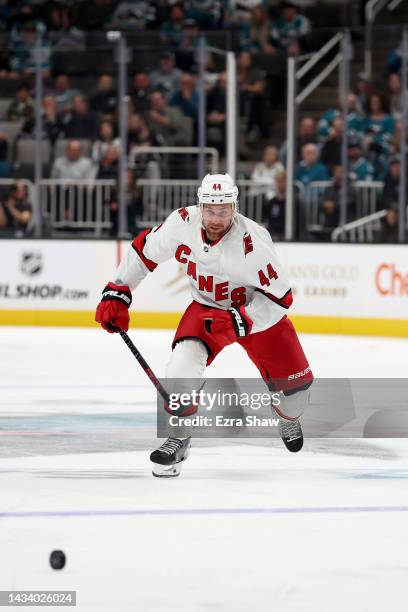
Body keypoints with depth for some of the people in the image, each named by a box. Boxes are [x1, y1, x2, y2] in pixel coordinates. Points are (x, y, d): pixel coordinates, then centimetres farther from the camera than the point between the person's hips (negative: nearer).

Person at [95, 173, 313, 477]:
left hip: (257, 309, -1)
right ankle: (178, 439, -5)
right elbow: (144, 250, -5)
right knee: (182, 366, -26)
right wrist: (117, 293, -7)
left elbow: (280, 297, -27)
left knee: (296, 382, 4)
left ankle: (289, 417, 43)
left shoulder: (253, 241, -34)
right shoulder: (182, 224, -24)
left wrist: (239, 321, -36)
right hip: (207, 308, 1)